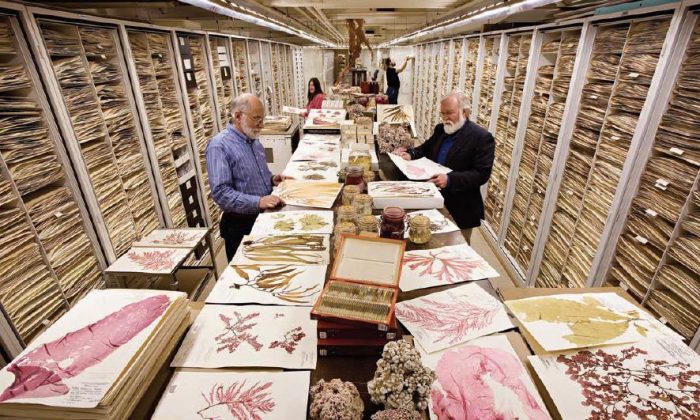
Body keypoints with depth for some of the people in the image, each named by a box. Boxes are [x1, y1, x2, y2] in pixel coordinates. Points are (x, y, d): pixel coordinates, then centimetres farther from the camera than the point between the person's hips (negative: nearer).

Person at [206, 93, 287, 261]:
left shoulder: (253, 140, 8)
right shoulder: (219, 146, -18)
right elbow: (221, 193, -26)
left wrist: (271, 179, 1)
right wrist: (258, 202, -33)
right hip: (241, 225, -7)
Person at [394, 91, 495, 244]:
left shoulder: (482, 137, -16)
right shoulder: (440, 129, 5)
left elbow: (482, 174, -21)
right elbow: (426, 148, 17)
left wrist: (450, 180, -34)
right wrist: (410, 154, -6)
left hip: (460, 208, -6)